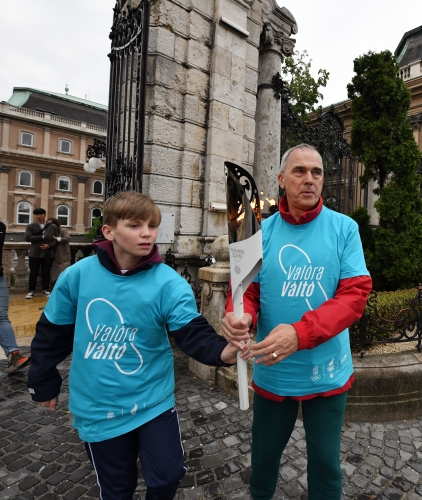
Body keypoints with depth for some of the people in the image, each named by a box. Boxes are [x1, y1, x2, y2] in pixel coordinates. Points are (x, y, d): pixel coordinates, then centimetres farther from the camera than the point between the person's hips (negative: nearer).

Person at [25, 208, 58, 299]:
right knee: (33, 273, 3)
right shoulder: (30, 226, 2)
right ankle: (31, 291, 12)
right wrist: (42, 237, -15)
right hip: (35, 253, -1)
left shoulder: (53, 227, 6)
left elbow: (56, 239, 3)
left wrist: (49, 245, -15)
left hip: (48, 253, 1)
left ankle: (45, 290, 15)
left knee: (46, 273, 6)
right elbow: (28, 237, -11)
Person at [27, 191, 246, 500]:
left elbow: (193, 333, -24)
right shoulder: (77, 275, -11)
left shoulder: (169, 283, -18)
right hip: (98, 407, 2)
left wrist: (222, 351, -45)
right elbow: (53, 332, 2)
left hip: (153, 401, -1)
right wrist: (44, 382, 11)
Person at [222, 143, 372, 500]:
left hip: (326, 372, -1)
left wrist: (300, 333, -31)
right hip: (271, 371, 2)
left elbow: (355, 294, -16)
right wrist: (238, 316, -28)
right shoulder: (261, 232, -5)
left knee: (325, 461, 21)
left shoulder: (344, 228, -8)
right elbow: (246, 289, -4)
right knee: (264, 453, 25)